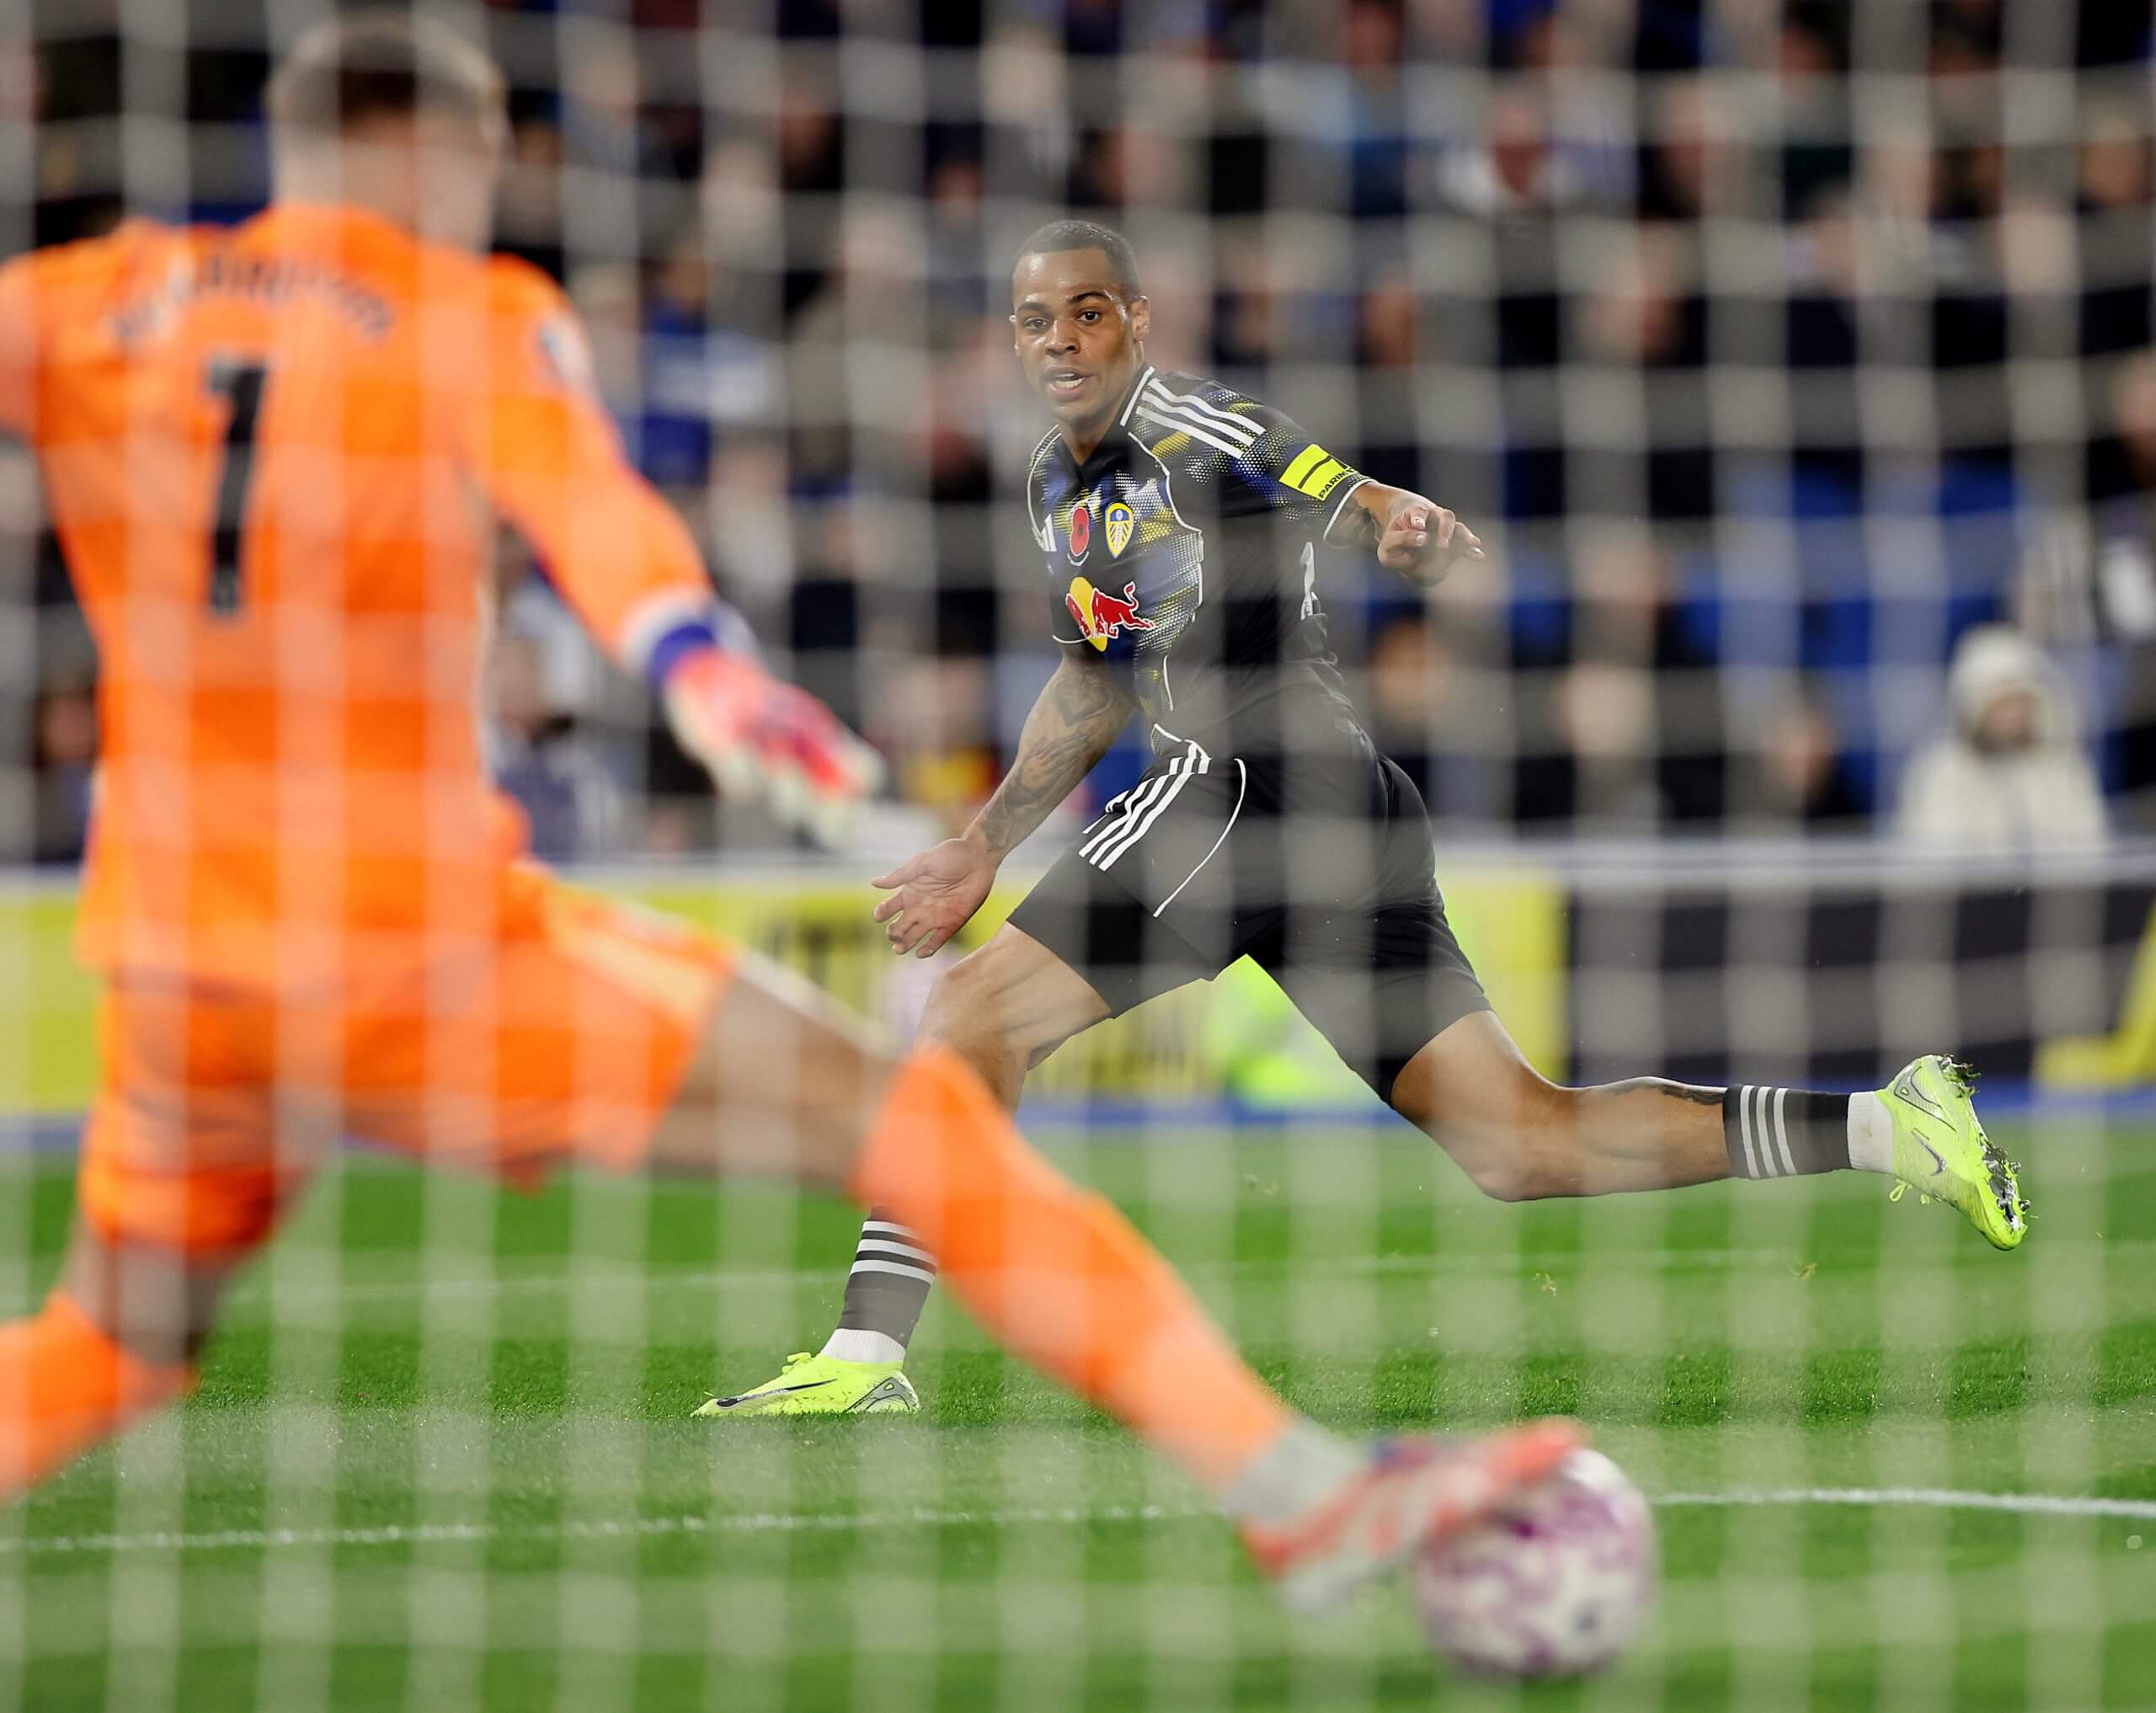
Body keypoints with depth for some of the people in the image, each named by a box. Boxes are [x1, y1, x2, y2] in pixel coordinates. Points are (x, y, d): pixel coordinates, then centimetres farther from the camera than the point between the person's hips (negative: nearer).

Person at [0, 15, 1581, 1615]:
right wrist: (689, 652, -39)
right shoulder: (479, 317, -2)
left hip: (171, 972, 5)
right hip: (426, 946, -4)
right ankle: (1296, 1489, -6)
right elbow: (576, 489, -21)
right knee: (918, 1126, -1)